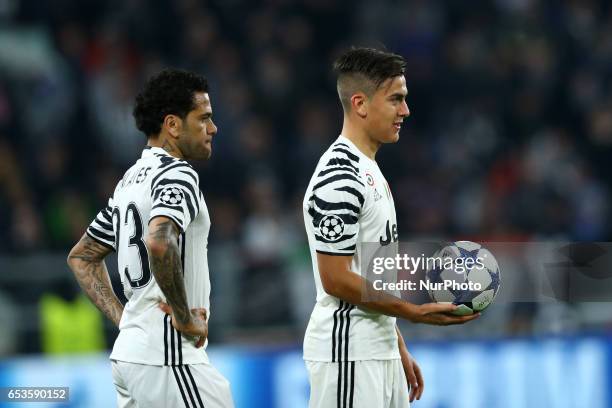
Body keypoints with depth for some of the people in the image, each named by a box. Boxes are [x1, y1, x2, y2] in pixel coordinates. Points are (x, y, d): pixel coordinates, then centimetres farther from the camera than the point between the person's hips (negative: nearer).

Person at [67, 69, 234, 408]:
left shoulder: (130, 180, 16)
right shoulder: (177, 175, -12)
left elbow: (81, 256, 25)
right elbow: (159, 243, -31)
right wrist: (185, 319, -20)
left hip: (127, 352, 9)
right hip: (167, 357, -9)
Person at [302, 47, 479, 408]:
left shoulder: (370, 171, 16)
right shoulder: (339, 179, -16)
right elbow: (336, 279, -19)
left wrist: (399, 348, 21)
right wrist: (415, 311, -17)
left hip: (378, 348, 10)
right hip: (346, 352, -10)